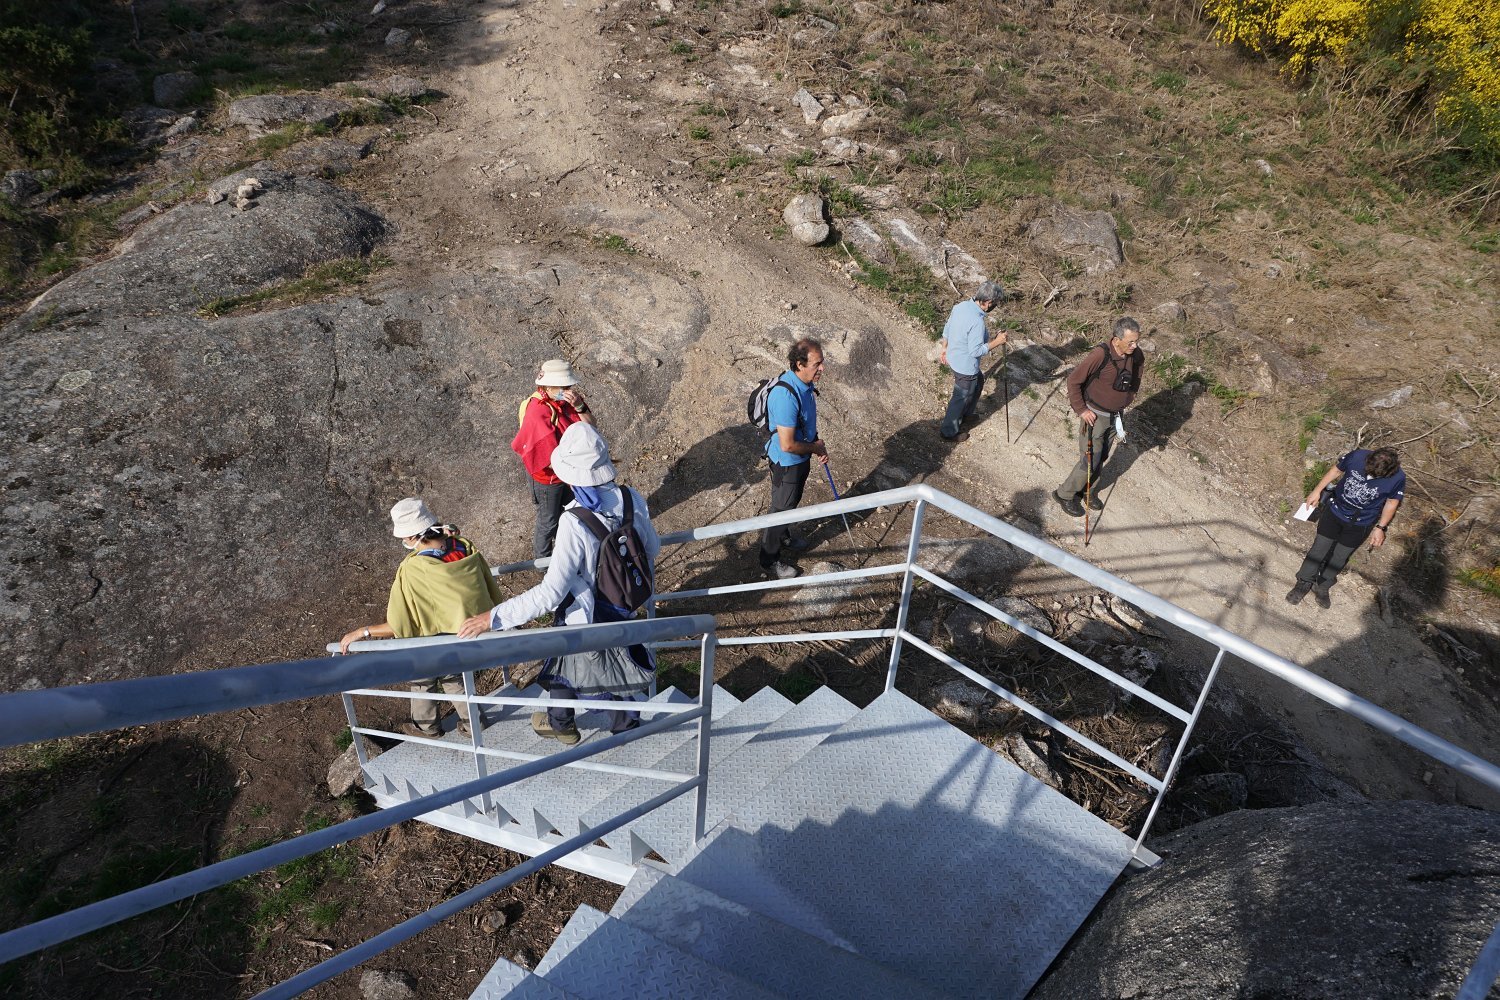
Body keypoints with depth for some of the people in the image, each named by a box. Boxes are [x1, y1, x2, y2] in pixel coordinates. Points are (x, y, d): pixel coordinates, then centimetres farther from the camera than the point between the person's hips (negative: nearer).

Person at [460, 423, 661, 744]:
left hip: (584, 620, -5)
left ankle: (561, 724, 52)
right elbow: (652, 548, -1)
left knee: (563, 667, 26)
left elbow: (550, 593, -35)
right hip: (625, 607, 5)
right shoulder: (632, 499, -19)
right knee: (615, 664, 30)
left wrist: (493, 618, -30)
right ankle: (626, 719, 52)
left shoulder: (574, 524, -37)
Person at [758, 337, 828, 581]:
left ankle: (784, 535, 53)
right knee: (781, 508, 9)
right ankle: (769, 559, 27)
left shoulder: (806, 384, -7)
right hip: (786, 462, -8)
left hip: (803, 457, 8)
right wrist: (814, 448, -17)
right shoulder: (786, 396, -36)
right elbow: (787, 445, -34)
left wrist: (818, 447, 2)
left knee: (793, 501, 28)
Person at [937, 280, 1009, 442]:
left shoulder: (960, 306, -8)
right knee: (961, 398, 12)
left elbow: (947, 329, 6)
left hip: (954, 358, 9)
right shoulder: (977, 322, -34)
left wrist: (945, 349, 19)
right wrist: (997, 342, -20)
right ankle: (949, 432, 30)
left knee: (979, 381, 32)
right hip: (966, 367, -9)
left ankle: (966, 413, 49)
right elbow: (975, 351, -29)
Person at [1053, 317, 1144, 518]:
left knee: (1102, 457, 18)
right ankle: (1065, 494, 18)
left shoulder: (1135, 354, -9)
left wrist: (1130, 395, 13)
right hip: (1095, 416, -6)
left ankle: (1089, 491, 38)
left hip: (1115, 416, 6)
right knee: (1090, 460, -1)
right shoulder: (1100, 355, -30)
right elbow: (1073, 380, -21)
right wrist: (1081, 410, -18)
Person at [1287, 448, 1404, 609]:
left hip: (1360, 525, 0)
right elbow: (1337, 470, -5)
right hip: (1334, 511, 1)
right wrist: (1317, 491, 2)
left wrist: (1381, 528, -2)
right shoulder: (1357, 456, -26)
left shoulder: (1398, 479, -26)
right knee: (1320, 547, 9)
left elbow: (1392, 502, -7)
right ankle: (1304, 583, 26)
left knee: (1340, 556, 13)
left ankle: (1322, 586, 33)